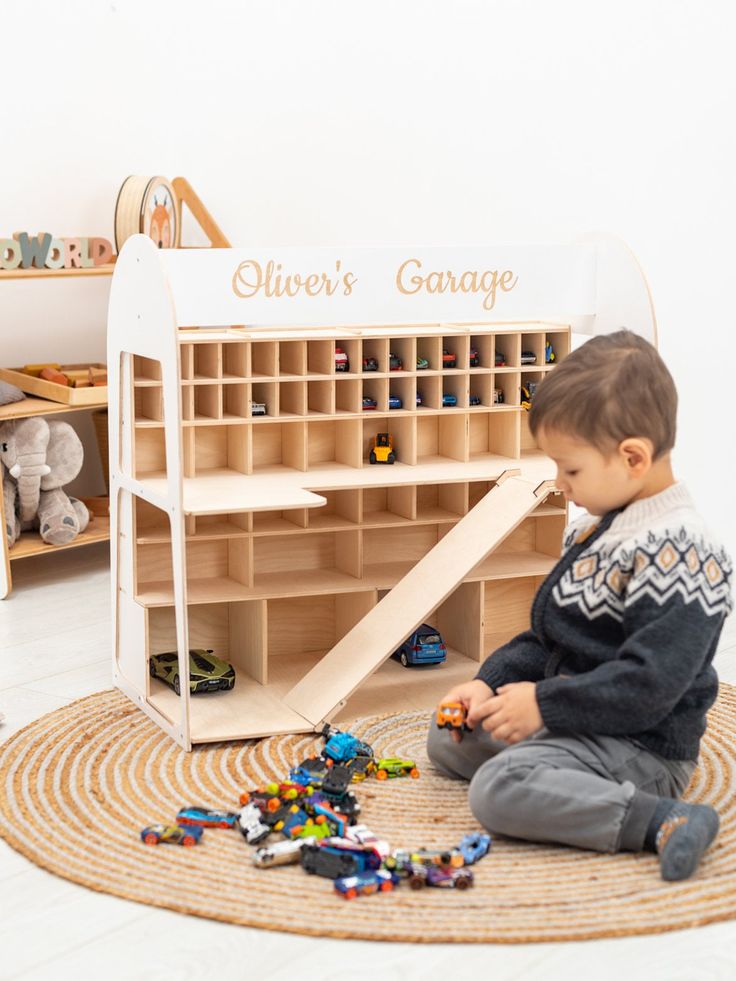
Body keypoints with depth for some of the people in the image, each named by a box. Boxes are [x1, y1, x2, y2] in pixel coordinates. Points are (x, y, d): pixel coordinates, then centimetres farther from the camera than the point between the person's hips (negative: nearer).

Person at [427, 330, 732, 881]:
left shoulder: (676, 553, -23)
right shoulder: (596, 529, 9)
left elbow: (648, 684, -28)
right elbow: (551, 636, 17)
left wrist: (544, 705, -22)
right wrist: (492, 683, 3)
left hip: (642, 746, -11)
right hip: (576, 721, 11)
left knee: (500, 789, -30)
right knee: (448, 740, 19)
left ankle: (660, 821, -25)